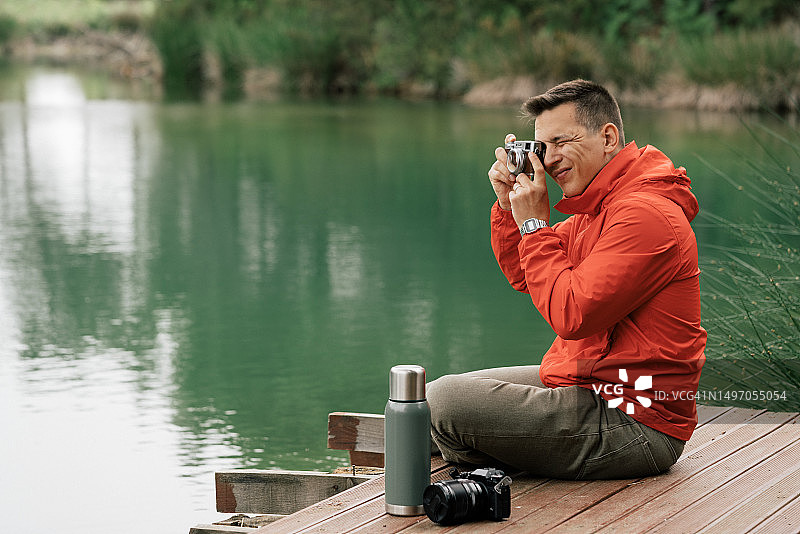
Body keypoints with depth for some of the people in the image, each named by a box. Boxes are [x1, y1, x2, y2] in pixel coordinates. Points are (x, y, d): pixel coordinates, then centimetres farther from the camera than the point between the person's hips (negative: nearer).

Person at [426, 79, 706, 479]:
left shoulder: (644, 214, -21)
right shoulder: (595, 211, 13)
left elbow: (571, 314, -25)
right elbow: (523, 276, 19)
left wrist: (534, 224, -16)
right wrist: (508, 205, 3)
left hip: (635, 428, -11)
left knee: (444, 401, -15)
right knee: (452, 390, 20)